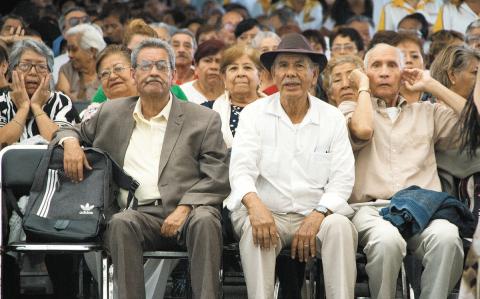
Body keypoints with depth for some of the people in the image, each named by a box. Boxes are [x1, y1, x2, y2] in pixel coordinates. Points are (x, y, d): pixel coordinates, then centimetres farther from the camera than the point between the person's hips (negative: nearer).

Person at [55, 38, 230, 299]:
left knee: (204, 220, -36)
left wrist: (184, 208, -12)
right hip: (138, 213, 1)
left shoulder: (203, 119, 12)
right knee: (121, 223, -34)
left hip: (186, 212, -1)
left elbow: (217, 179, 5)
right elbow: (73, 132, 35)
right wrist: (70, 142, 9)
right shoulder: (112, 113, 21)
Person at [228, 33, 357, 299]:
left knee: (340, 226, -31)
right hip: (266, 214, -1)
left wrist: (317, 217, -17)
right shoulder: (254, 114, 7)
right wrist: (254, 204, -29)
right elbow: (241, 169, -6)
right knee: (255, 228, -34)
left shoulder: (333, 118, 10)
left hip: (317, 215, 1)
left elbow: (342, 179, 2)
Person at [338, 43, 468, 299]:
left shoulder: (426, 112, 26)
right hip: (372, 208, -2)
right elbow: (363, 130, -6)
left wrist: (430, 85, 18)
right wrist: (364, 88, 12)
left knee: (447, 238, -36)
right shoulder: (351, 109, 19)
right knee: (387, 240, -39)